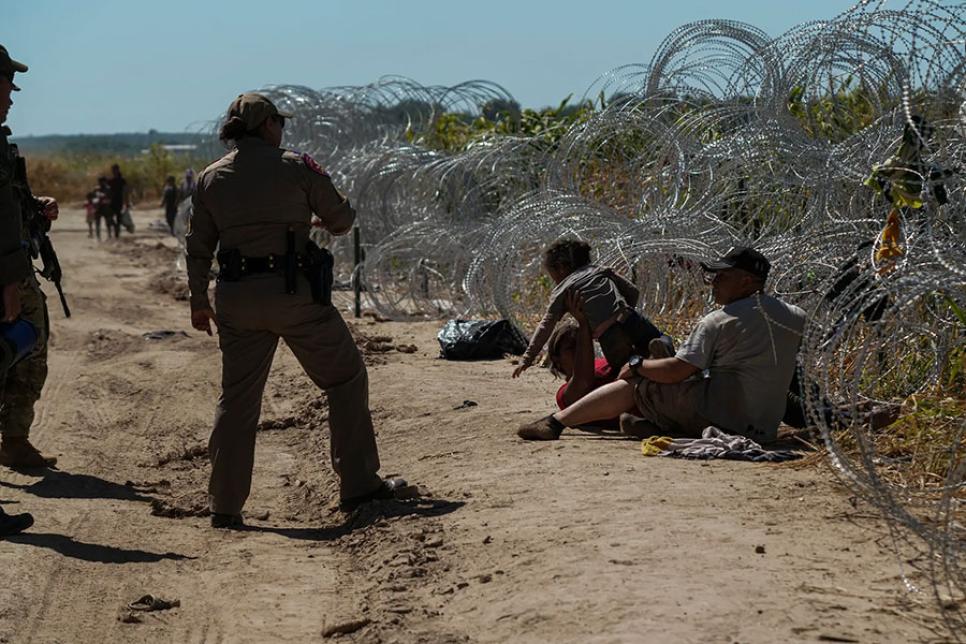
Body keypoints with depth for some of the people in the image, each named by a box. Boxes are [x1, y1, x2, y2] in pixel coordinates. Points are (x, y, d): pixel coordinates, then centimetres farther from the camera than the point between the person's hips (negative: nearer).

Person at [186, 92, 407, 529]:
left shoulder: (211, 178, 8)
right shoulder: (295, 167, -3)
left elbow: (198, 246, 9)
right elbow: (341, 221, 4)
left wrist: (198, 301, 18)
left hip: (237, 297, 4)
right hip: (294, 293, -4)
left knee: (237, 398, 12)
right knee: (346, 378, 12)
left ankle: (225, 506, 11)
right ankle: (358, 485, 13)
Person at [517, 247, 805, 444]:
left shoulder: (717, 322, -9)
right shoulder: (797, 318, 7)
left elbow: (676, 371, -9)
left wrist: (636, 365, 7)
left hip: (717, 415, -7)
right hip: (764, 429, 7)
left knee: (630, 385, 7)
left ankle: (555, 422, 6)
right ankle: (657, 426, 7)